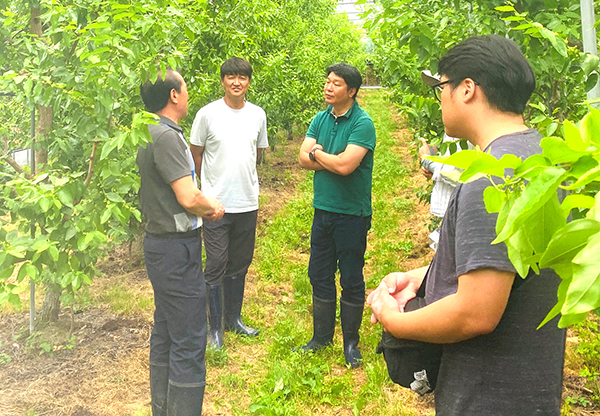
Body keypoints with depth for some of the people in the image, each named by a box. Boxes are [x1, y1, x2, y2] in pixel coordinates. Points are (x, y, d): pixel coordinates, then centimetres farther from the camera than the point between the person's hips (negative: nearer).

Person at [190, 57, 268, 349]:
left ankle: (233, 318, 32)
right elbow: (196, 154, 4)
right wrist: (211, 185, 10)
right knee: (216, 267, 1)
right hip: (217, 204, -4)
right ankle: (215, 328, 15)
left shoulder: (258, 114, 5)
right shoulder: (207, 114, -6)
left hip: (248, 203, 4)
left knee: (239, 265, 15)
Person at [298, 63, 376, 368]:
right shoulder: (320, 119, 8)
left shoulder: (362, 123, -13)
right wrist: (333, 159, -14)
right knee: (319, 275, 14)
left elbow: (346, 165, -24)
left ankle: (351, 342, 22)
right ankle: (322, 336, 30)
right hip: (323, 209, 6)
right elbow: (304, 159, 0)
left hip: (352, 214, -6)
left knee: (351, 280, 6)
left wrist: (318, 153, -8)